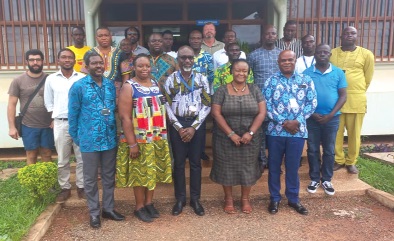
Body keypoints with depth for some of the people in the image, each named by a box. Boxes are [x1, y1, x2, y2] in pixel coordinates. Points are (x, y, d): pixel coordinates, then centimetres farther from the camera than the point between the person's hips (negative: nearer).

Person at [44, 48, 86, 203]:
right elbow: (49, 103, 11)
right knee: (62, 159, 9)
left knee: (82, 158, 7)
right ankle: (65, 188, 22)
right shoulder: (51, 79, 6)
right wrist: (54, 119, 3)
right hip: (60, 123, 1)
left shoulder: (83, 78, 1)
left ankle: (81, 186, 20)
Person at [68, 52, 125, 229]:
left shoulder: (111, 85, 4)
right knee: (90, 179, 10)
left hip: (110, 139, 4)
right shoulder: (78, 86, -7)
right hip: (89, 140, -4)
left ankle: (108, 208, 31)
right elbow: (73, 114, -3)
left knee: (109, 176, 15)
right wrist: (76, 138, 0)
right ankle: (94, 212, 26)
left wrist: (115, 132, 7)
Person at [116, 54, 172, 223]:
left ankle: (149, 203, 31)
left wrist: (163, 134, 10)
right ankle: (139, 207, 24)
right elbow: (125, 117, -15)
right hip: (139, 140, -6)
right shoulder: (129, 87, -10)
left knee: (154, 171, 14)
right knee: (140, 173, 6)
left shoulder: (155, 84, 8)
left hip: (158, 138, 6)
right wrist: (132, 144, -19)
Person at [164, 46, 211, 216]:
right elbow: (167, 106, -2)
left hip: (196, 124, 0)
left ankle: (195, 198, 23)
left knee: (195, 162, 8)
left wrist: (194, 127, -10)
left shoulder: (201, 79, 0)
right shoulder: (171, 80, 0)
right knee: (179, 162, 8)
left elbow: (207, 105, -2)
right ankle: (180, 198, 23)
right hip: (177, 124, 0)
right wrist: (179, 127, -9)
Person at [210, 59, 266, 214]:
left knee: (248, 168, 10)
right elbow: (216, 113, -10)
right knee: (227, 168, 9)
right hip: (226, 138, -1)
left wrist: (250, 133, -14)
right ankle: (228, 199, 28)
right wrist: (231, 134, -16)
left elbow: (262, 112, -3)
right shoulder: (222, 90, -4)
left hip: (250, 139, 2)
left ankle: (245, 199, 29)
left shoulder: (254, 89, 2)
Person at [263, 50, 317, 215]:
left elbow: (312, 103, 1)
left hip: (298, 131, 1)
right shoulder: (271, 81, 1)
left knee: (293, 167, 11)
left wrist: (297, 121, -12)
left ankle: (293, 199, 27)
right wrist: (283, 122, -13)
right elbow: (267, 105, -5)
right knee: (274, 166, 9)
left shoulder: (306, 81, 6)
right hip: (275, 130, 0)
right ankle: (274, 198, 25)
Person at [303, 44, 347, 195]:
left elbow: (343, 96, 0)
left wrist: (331, 115, -10)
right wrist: (312, 113, -10)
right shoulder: (306, 73, 0)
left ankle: (326, 179, 24)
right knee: (313, 150, 7)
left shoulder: (338, 73, 2)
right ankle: (314, 179, 21)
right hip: (312, 118, 0)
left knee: (329, 150, 9)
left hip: (332, 118, 1)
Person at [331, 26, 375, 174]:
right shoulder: (332, 53, 6)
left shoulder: (366, 54, 3)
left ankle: (351, 162, 22)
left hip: (356, 100, -1)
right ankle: (339, 160, 22)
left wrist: (357, 93, 12)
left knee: (354, 133, 7)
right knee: (336, 132, 7)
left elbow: (368, 78, 9)